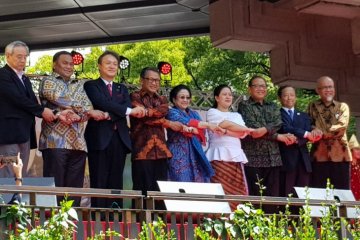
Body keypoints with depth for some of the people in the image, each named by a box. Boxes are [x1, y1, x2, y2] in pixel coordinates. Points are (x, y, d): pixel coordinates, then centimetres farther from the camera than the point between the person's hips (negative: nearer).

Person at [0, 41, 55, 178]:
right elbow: (18, 98, -15)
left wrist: (53, 114, -4)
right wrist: (42, 111, -10)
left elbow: (32, 102, 14)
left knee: (22, 176, 5)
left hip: (24, 134, 8)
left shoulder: (25, 79, 22)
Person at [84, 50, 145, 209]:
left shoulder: (122, 89, 22)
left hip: (119, 138, 5)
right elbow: (102, 102, -12)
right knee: (99, 182, -7)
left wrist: (108, 115, -15)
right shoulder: (91, 86, 6)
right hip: (99, 138, -5)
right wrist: (128, 111, -19)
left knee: (116, 182, 2)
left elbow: (128, 108, 3)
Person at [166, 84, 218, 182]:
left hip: (194, 155, 6)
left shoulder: (194, 114, 20)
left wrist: (191, 129, -17)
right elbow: (187, 122, -17)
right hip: (179, 156, -6)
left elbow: (201, 131, 5)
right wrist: (208, 124, -19)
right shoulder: (172, 113, 1)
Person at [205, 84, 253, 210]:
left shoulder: (237, 115, 24)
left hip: (236, 156, 6)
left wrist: (225, 131, -9)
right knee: (221, 191, -14)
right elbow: (228, 125, -8)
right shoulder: (212, 112, 7)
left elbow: (242, 133, 6)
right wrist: (248, 129, 3)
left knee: (237, 192, -3)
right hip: (220, 156, -5)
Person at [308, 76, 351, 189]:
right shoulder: (313, 106, 14)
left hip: (340, 154, 0)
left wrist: (322, 134, -17)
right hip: (319, 154, 0)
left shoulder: (342, 106, 11)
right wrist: (314, 130, -17)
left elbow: (342, 126, -4)